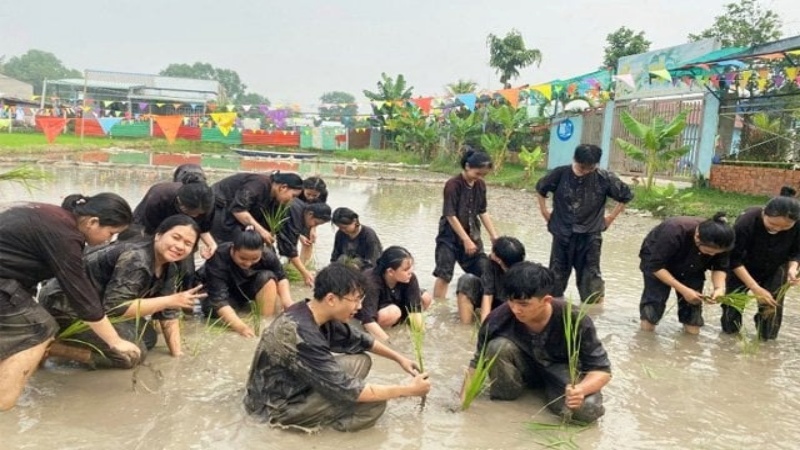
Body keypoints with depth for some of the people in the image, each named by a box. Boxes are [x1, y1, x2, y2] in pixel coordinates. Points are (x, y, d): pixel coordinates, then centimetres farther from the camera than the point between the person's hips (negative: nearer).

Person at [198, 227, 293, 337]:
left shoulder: (267, 255, -29)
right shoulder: (218, 259, -38)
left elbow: (281, 278, -10)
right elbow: (218, 299, -44)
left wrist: (287, 301, -29)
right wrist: (241, 326, -56)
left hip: (247, 287, 2)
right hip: (217, 290, -2)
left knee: (267, 277, -28)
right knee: (212, 307, -34)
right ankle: (242, 307, -4)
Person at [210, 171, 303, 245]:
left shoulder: (274, 200, 5)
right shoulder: (259, 184, -24)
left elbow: (267, 227, 8)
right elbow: (237, 208, -34)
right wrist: (260, 230, -33)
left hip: (228, 212, 10)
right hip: (217, 208, -10)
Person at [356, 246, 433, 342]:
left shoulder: (410, 278, -25)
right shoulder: (371, 282, -38)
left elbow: (415, 308, -25)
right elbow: (368, 320, -43)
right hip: (362, 312, -6)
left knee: (426, 298, -11)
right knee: (393, 312, -35)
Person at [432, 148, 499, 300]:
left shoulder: (481, 185, 0)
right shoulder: (453, 185, -19)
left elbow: (483, 212, 8)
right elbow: (450, 216, -19)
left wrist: (494, 236, 2)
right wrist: (466, 240, -20)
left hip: (472, 235, 6)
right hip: (450, 236, -6)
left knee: (484, 271, 6)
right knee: (444, 274, -7)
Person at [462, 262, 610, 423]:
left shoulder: (574, 320, -31)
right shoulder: (499, 318, -28)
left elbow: (602, 369, -24)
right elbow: (478, 363, -13)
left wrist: (581, 389, -46)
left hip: (563, 370, -1)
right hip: (525, 367, 1)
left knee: (588, 409, -30)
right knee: (498, 346, -32)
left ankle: (551, 390, 2)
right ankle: (503, 403, -6)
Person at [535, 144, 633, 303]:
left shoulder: (604, 178, -11)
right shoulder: (560, 174, -9)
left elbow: (626, 196, 4)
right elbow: (540, 189, 9)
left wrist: (611, 217, 4)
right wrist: (545, 212, 9)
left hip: (590, 236, -1)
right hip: (562, 234, 2)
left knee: (590, 278, 0)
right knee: (557, 275, 13)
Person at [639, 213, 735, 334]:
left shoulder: (719, 243, -26)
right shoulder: (674, 232, -39)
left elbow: (720, 267, -10)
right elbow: (655, 266, -31)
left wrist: (719, 287, -31)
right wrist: (683, 290, -35)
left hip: (690, 269, 4)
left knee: (693, 330, -5)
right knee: (647, 327, -12)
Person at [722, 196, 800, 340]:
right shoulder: (746, 222, -36)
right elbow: (734, 259, -28)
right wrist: (755, 288, -32)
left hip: (774, 272, 2)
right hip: (741, 270, -2)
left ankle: (767, 335, 29)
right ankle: (730, 328, 38)